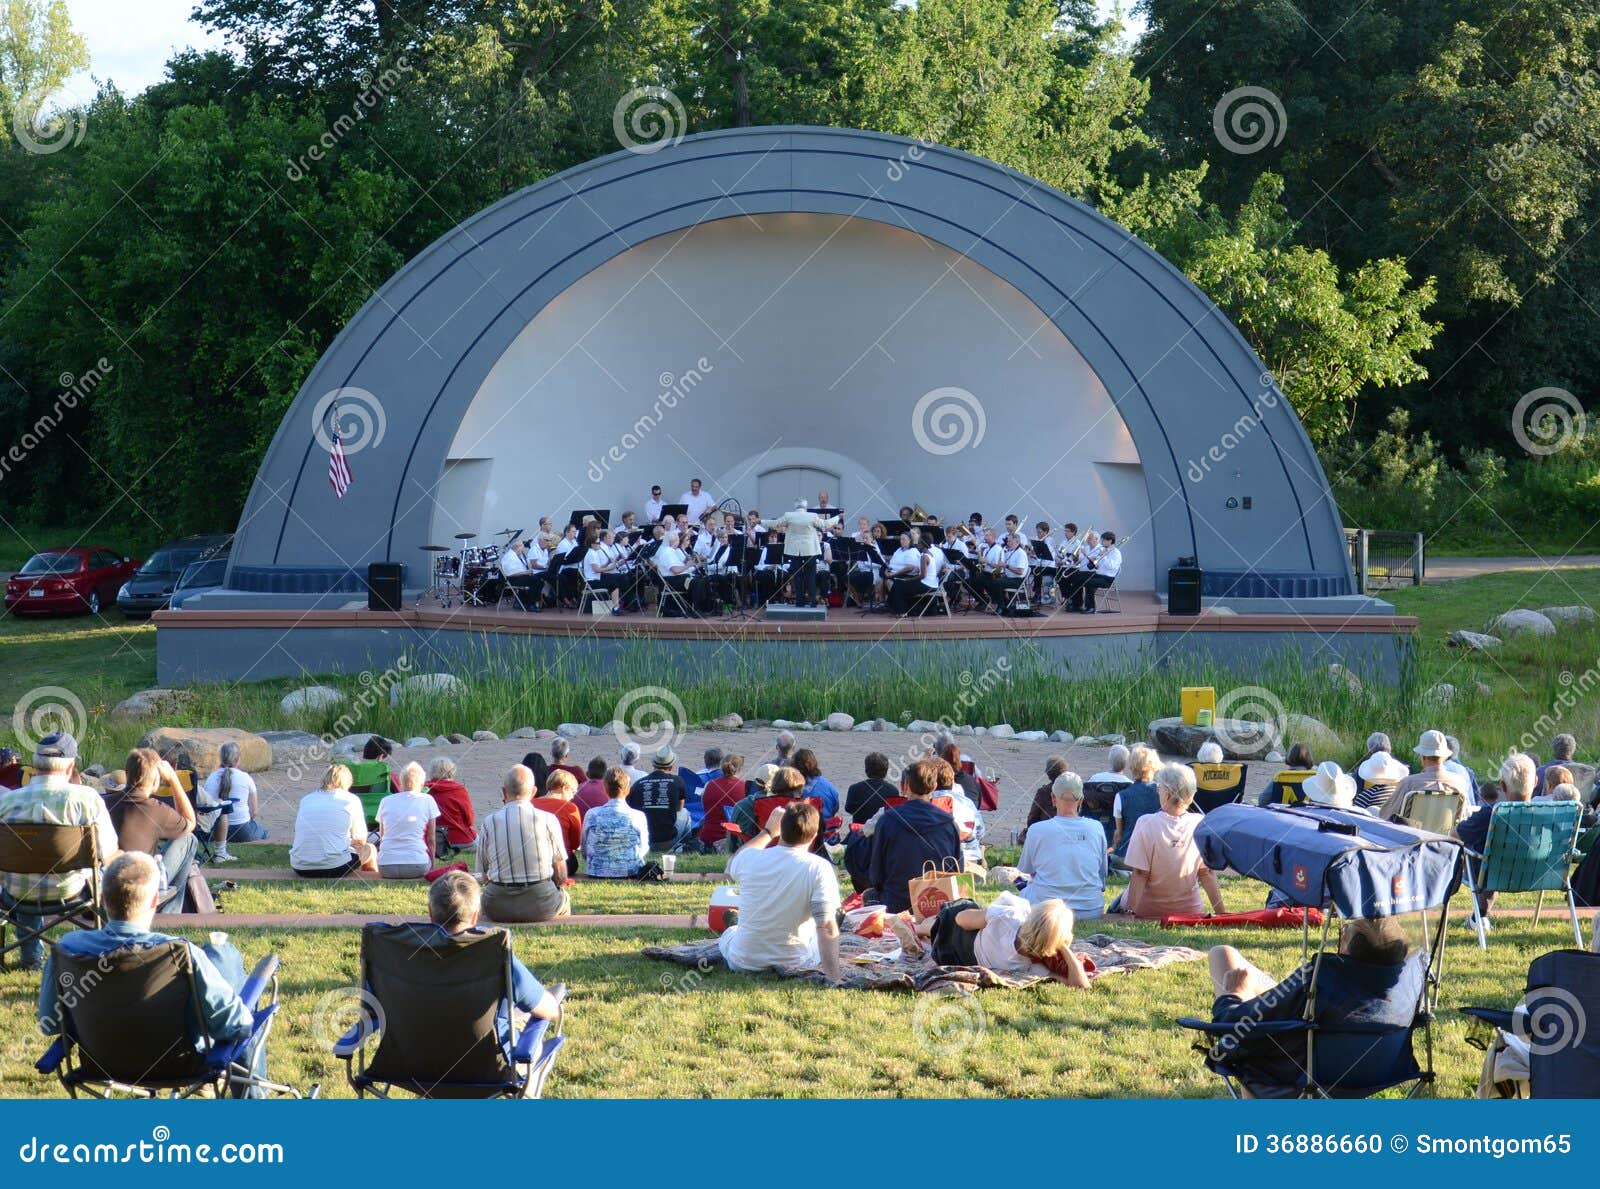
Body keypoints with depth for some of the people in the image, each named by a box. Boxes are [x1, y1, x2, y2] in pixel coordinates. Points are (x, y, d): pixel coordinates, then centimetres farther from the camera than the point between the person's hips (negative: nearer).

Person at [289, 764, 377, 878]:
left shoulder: (305, 799, 15)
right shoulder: (351, 799, 5)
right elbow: (361, 841, 9)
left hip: (300, 868, 3)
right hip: (334, 868, -3)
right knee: (369, 849, 25)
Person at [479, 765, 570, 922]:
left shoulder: (489, 822, 1)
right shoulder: (548, 820, -2)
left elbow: (485, 877, 7)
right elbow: (561, 876, 2)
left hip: (497, 908, 0)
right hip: (542, 905, 0)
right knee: (564, 899, 33)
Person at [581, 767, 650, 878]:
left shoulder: (591, 815, -4)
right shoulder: (638, 817, -7)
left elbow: (585, 852, 6)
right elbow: (644, 849, 6)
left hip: (597, 874, 1)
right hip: (631, 873, -1)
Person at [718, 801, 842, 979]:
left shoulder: (751, 859, -10)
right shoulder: (819, 869, -20)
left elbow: (731, 867, 17)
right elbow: (826, 926, -25)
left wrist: (767, 832, 23)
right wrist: (834, 980, -26)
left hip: (745, 962, 3)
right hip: (795, 962, -3)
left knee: (729, 933, 38)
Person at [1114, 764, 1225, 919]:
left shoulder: (1146, 824, -16)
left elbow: (1139, 875, -16)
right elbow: (1208, 873, -3)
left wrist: (1130, 911, -13)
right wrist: (1221, 915, 2)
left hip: (1147, 911, -3)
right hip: (1189, 911, 3)